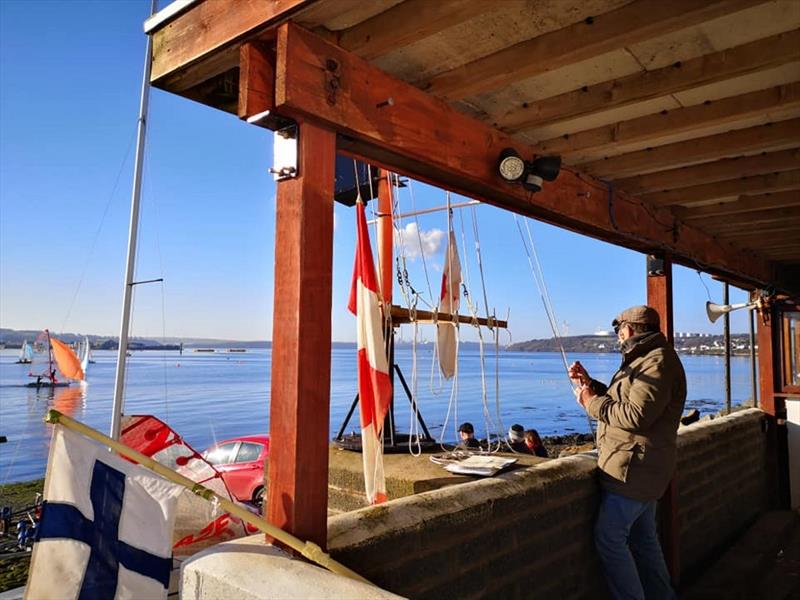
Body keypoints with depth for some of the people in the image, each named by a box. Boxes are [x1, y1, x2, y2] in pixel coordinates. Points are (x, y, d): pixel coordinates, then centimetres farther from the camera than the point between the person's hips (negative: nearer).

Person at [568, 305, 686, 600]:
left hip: (632, 468, -11)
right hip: (639, 468, 11)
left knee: (609, 538, -6)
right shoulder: (647, 359, 17)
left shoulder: (657, 362, -18)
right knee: (643, 540, 19)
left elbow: (636, 415, -27)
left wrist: (592, 402, -16)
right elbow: (621, 400, 20)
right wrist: (590, 383, 8)